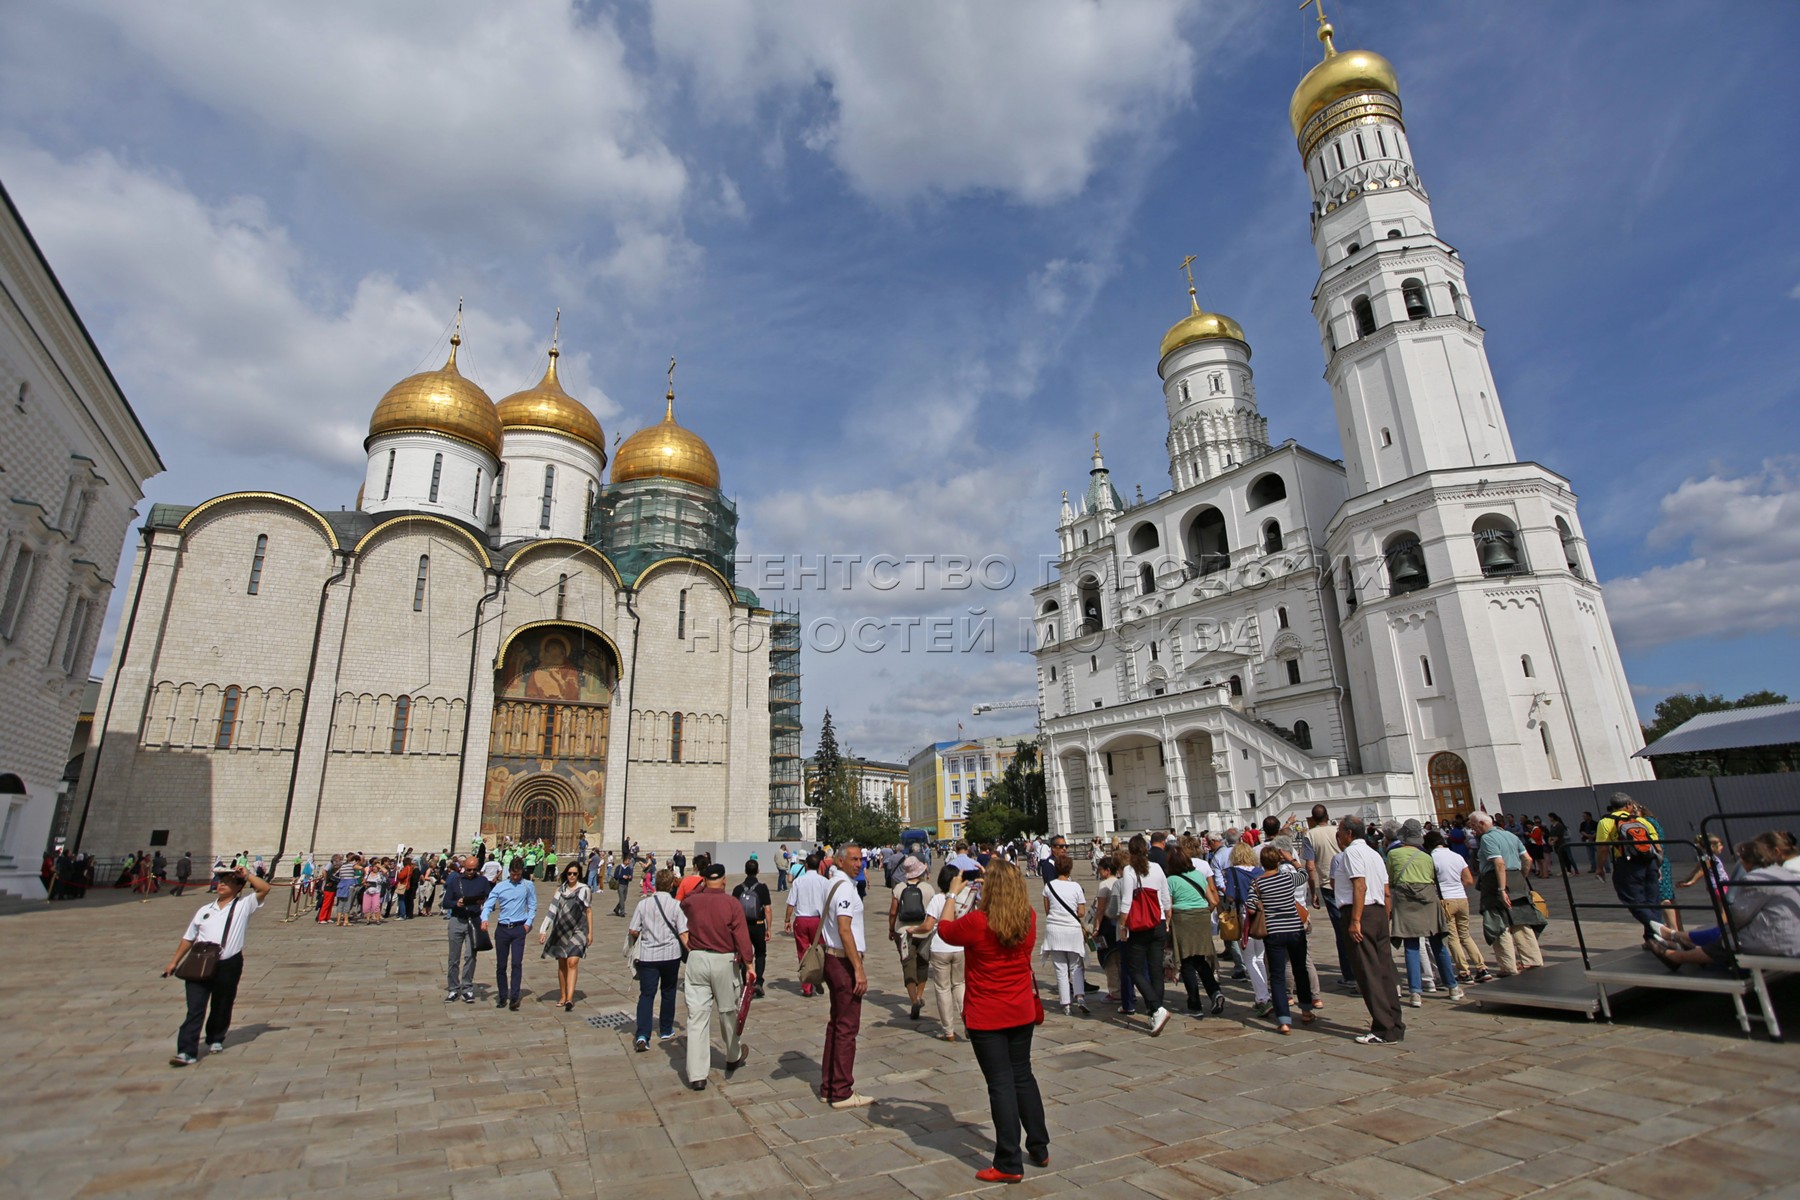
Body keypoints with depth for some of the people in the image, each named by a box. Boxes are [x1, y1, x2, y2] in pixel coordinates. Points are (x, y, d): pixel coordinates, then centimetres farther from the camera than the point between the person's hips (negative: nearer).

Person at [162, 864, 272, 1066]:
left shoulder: (244, 906, 1)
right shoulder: (205, 910, 13)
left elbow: (264, 888, -15)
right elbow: (189, 937, 19)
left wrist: (246, 875, -13)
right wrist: (174, 962, 14)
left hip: (229, 965, -2)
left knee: (222, 1007, 11)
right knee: (194, 1009, -5)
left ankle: (216, 1040, 32)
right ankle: (186, 1052, -3)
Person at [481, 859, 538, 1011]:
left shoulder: (528, 886, 3)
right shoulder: (500, 887, 4)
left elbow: (532, 906, 7)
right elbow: (488, 904, -1)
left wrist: (528, 922, -5)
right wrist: (485, 919, -19)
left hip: (519, 929, -2)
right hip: (502, 929, 2)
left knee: (517, 963, -9)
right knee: (500, 965, 7)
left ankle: (514, 998, -8)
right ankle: (502, 997, 19)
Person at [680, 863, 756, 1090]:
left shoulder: (692, 902, -1)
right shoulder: (732, 904, -8)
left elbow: (683, 902, 25)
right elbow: (742, 937, -12)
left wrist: (702, 885, 24)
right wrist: (749, 965, -9)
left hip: (696, 960, 1)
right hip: (724, 961, -1)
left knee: (696, 1016, 4)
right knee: (728, 1012, 17)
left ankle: (697, 1075, 4)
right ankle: (733, 1057, 37)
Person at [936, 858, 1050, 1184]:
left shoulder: (976, 923, -23)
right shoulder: (1029, 919, -9)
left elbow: (944, 929, -3)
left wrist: (953, 893, 8)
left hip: (986, 1018, -5)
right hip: (1022, 1013, 5)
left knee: (1001, 1084, 5)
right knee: (1023, 1076, 20)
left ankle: (1009, 1164, 14)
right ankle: (1040, 1148, 32)